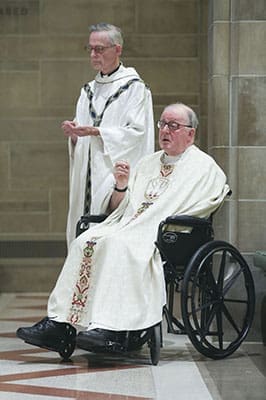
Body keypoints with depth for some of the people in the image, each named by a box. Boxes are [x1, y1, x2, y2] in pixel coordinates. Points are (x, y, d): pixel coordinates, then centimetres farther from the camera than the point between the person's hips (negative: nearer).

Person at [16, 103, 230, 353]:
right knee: (85, 242, -22)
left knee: (117, 244, -35)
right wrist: (120, 186, 0)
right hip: (128, 227, 6)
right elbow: (116, 209, 25)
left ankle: (108, 329, -44)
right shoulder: (147, 163, 27)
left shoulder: (203, 166, 9)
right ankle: (57, 322, -28)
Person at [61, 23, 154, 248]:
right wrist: (74, 134, -5)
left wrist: (96, 131, -19)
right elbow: (80, 141, 18)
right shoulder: (89, 90, 18)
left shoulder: (134, 88, -2)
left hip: (117, 176, -6)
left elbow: (137, 133, -11)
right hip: (87, 176, 6)